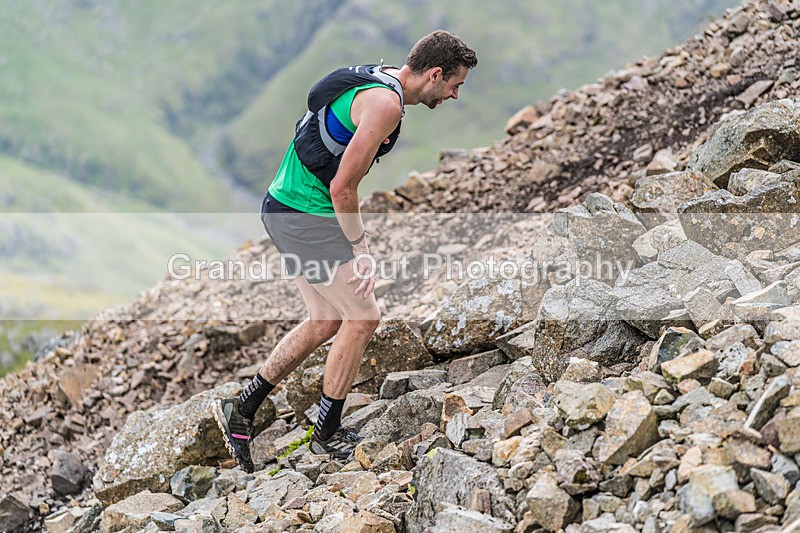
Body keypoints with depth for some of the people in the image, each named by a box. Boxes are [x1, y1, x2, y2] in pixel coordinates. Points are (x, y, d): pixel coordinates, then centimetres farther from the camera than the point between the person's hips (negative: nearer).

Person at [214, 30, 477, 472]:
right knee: (363, 317, -2)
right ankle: (327, 434, 11)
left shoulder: (375, 80, 12)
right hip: (306, 217, -10)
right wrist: (360, 250, -11)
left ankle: (240, 410, 21)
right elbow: (343, 188, -22)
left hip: (284, 207, 10)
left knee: (327, 323, 15)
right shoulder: (385, 103, -20)